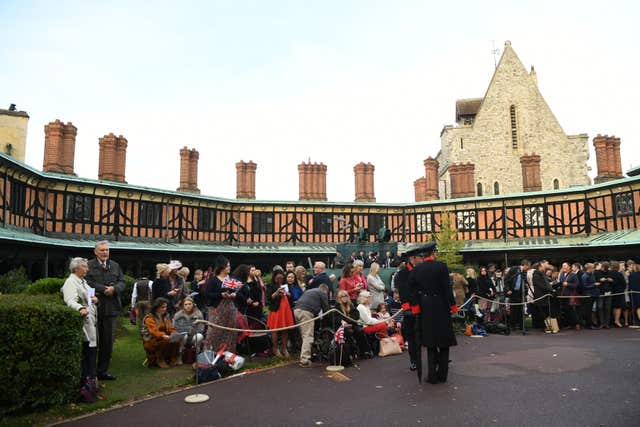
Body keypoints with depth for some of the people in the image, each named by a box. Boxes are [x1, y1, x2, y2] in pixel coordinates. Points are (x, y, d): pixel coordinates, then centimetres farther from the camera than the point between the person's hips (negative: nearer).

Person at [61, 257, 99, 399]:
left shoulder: (83, 281, 18)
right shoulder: (71, 283, -13)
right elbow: (71, 301, -28)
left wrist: (94, 299, 7)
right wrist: (81, 309, -47)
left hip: (91, 321, 10)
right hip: (82, 323, -10)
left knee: (92, 351, 14)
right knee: (85, 353, -8)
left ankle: (91, 380, 26)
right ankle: (85, 385, -3)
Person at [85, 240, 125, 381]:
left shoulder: (115, 266, 15)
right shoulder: (89, 266, -1)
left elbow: (122, 282, 9)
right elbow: (88, 283, -12)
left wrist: (114, 288, -10)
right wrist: (104, 289, -15)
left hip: (111, 308, 5)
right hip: (95, 307, -5)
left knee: (108, 341, 8)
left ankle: (103, 371, 18)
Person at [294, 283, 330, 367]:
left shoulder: (310, 291, 34)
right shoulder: (323, 293, 12)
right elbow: (325, 308, 10)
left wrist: (317, 316, 38)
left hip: (297, 310, 8)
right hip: (306, 312, -8)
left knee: (304, 335, 17)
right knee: (308, 336, -7)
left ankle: (304, 357, 22)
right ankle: (304, 360, -12)